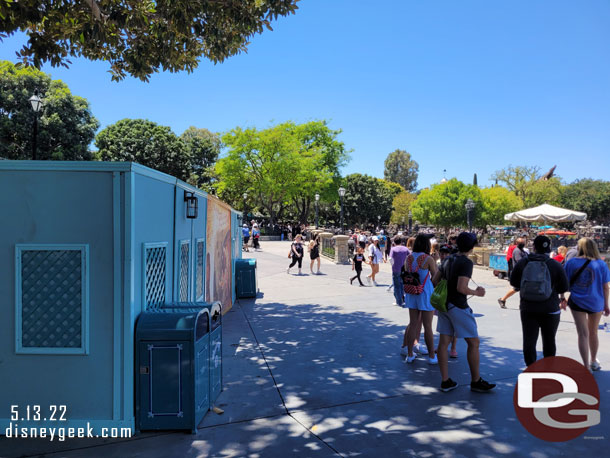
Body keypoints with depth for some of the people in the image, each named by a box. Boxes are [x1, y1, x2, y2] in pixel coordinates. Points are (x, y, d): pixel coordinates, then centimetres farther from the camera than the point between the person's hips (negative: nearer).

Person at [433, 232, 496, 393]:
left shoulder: (448, 260, 9)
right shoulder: (466, 262, -15)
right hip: (458, 306, -8)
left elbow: (435, 280, 12)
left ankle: (445, 381, 13)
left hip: (444, 305, 8)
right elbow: (461, 288, -23)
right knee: (473, 342, 5)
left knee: (443, 343, 7)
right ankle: (476, 381, 13)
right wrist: (477, 292, -7)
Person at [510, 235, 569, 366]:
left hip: (528, 308, 1)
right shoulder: (556, 265, -8)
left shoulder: (522, 263, -3)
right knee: (549, 341, 13)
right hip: (550, 309, -1)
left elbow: (514, 283, 5)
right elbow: (563, 288, -5)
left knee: (529, 340, 6)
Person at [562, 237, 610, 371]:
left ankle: (586, 367, -2)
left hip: (577, 302, -1)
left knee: (583, 334, 1)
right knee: (593, 333, 20)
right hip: (596, 303, 1)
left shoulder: (571, 262, -6)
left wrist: (563, 299, 11)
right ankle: (593, 361, 39)